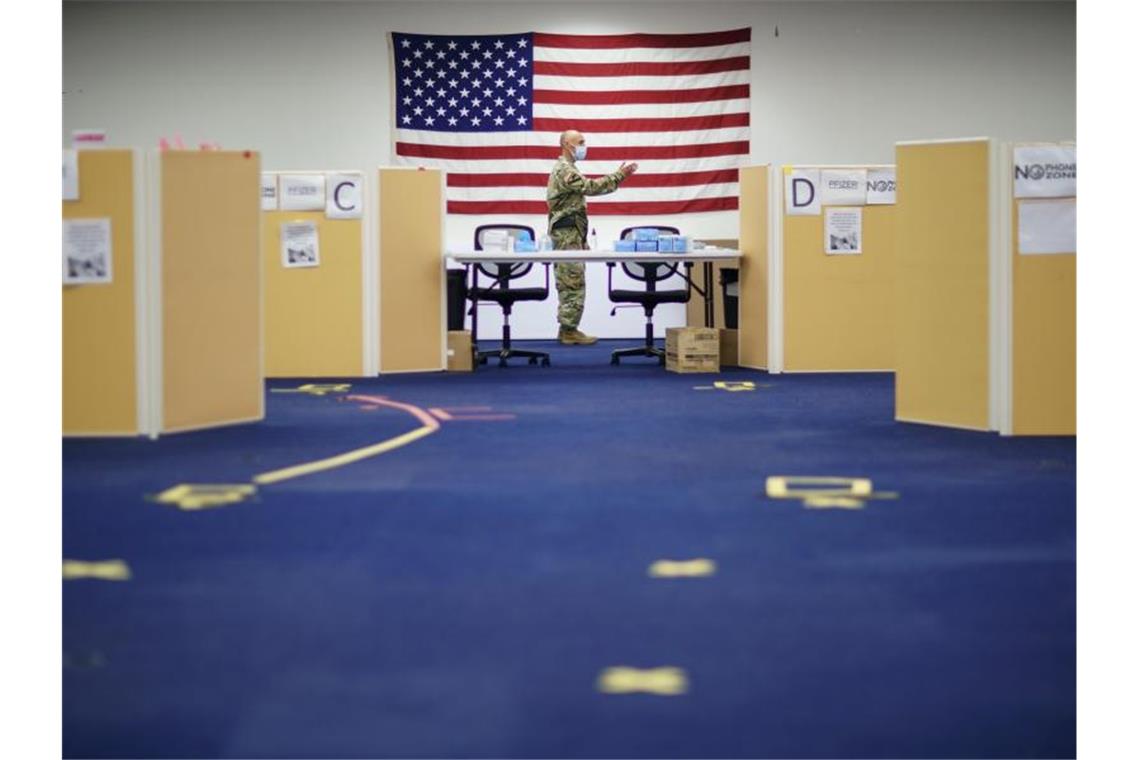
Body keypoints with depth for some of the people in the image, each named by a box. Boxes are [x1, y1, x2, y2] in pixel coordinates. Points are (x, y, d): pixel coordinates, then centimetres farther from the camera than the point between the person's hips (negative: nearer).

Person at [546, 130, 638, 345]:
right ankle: (569, 330, -9)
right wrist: (619, 176, -21)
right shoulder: (565, 170, -14)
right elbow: (591, 187, -23)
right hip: (567, 233, -11)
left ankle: (567, 329, 12)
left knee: (568, 285, 10)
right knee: (574, 284, -10)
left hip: (569, 234, 11)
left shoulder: (564, 168, 21)